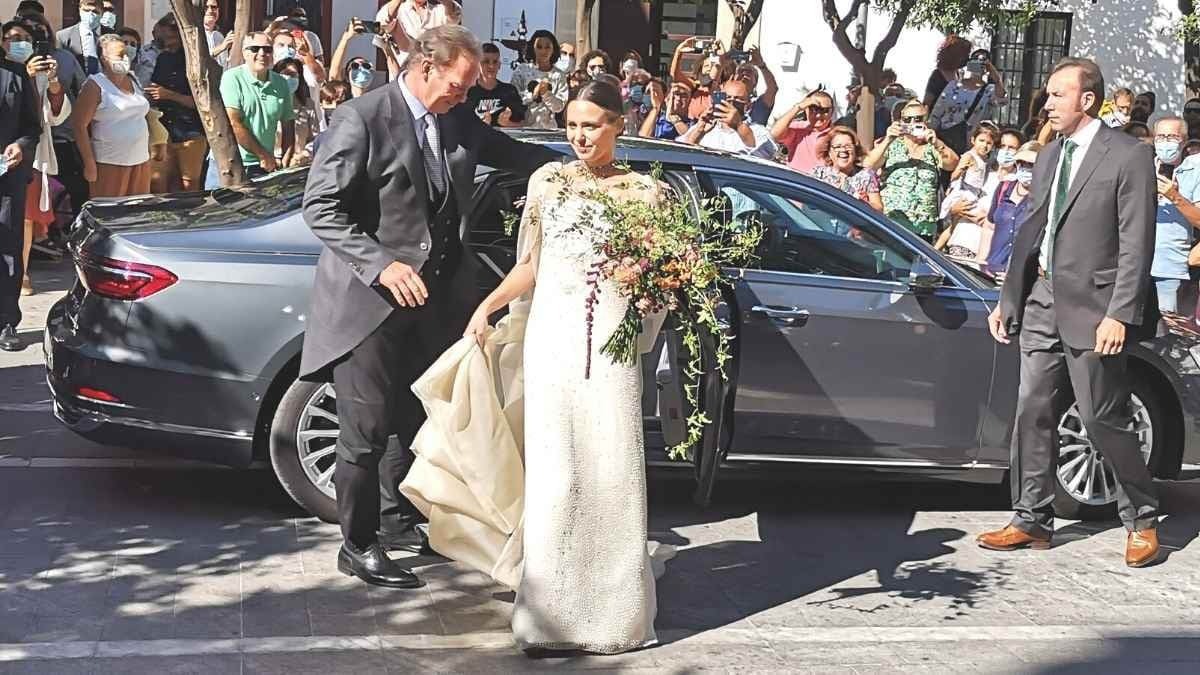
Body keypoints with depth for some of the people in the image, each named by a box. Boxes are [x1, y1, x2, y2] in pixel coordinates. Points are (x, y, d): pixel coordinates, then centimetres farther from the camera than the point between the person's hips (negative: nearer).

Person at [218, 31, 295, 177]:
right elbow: (233, 124, -13)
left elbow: (288, 124, 15)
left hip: (264, 165, 4)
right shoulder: (232, 78, -7)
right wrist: (263, 155, -9)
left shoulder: (281, 83, 9)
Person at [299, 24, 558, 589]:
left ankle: (398, 518, 36)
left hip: (432, 298, 7)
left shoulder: (458, 120, 6)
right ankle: (358, 544, 14)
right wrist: (381, 264, -26)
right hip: (371, 302, -7)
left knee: (416, 419, 18)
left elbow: (511, 152, 18)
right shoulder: (362, 119, -15)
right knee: (368, 431, 0)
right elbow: (320, 207, -17)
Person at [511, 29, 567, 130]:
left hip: (547, 127, 1)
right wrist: (532, 94, -14)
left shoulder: (560, 76, 4)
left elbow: (559, 107, 0)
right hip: (522, 126, -1)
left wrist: (546, 94, -14)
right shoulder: (521, 70, 2)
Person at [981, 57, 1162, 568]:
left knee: (1103, 420, -1)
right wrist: (1007, 300, 15)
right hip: (1042, 303, 7)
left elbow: (1136, 245, -11)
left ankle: (1142, 522, 15)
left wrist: (1119, 315, -17)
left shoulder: (1128, 156, -6)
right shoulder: (1048, 158, 15)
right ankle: (1032, 521, 17)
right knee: (1033, 415, 8)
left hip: (1093, 309, -7)